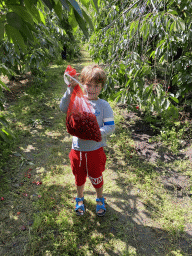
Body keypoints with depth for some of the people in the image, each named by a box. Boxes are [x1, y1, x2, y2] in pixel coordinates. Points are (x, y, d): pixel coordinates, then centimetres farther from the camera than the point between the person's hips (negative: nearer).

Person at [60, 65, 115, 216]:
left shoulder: (104, 105, -8)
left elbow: (111, 126, -10)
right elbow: (64, 108, -26)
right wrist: (70, 90, -37)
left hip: (96, 149, -1)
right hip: (78, 148, 2)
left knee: (96, 177, 17)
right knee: (79, 176, 21)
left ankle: (100, 200, 46)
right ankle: (80, 199, 49)